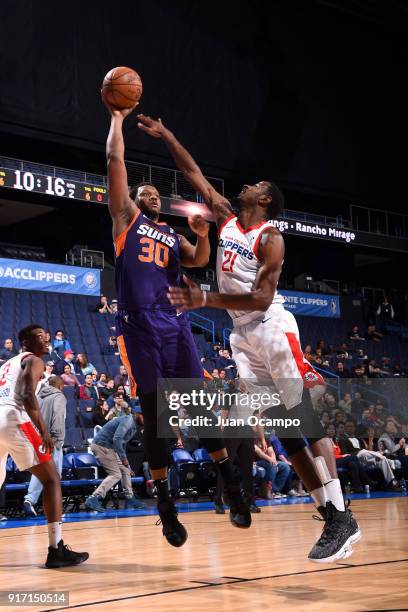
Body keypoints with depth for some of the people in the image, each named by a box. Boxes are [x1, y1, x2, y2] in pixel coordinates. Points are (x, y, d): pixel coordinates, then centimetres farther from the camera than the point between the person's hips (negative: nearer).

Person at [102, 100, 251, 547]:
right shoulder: (126, 219, 12)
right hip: (139, 327, -4)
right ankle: (165, 504, 6)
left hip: (174, 325, 4)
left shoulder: (172, 235, 24)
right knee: (153, 415, -1)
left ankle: (230, 485, 4)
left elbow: (199, 262, 10)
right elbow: (115, 161, 6)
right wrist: (117, 117, 11)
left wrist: (203, 236, -7)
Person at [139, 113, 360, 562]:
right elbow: (195, 176, 16)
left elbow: (262, 298, -19)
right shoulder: (227, 218, 12)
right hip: (242, 335, 7)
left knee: (303, 420, -11)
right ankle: (329, 518, 5)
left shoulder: (269, 238, -10)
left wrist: (204, 300, -26)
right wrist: (167, 137, 11)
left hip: (272, 328, -7)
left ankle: (341, 518, -10)